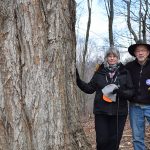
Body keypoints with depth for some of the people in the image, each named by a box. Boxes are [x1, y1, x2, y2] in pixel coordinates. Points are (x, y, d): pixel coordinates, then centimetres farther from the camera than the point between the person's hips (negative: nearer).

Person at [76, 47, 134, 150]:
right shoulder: (100, 72, 5)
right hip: (101, 112, 0)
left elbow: (131, 91, -1)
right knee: (102, 140, 0)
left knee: (114, 140, 7)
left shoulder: (124, 73, 2)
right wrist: (78, 80, -4)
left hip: (119, 112, 0)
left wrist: (120, 92, -21)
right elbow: (90, 88, 7)